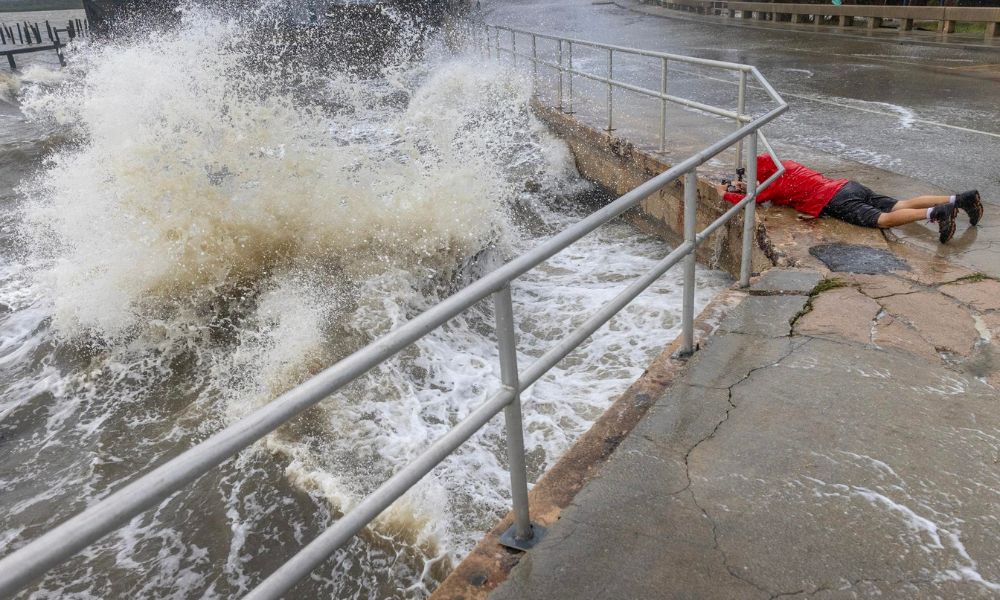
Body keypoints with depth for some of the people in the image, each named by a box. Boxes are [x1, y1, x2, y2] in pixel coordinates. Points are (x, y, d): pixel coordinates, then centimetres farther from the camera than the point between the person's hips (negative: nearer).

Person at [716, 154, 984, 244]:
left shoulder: (775, 184, 2)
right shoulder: (786, 165, 25)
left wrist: (726, 194, 16)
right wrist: (749, 187, 38)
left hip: (837, 202, -8)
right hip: (849, 185, 8)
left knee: (884, 220, -25)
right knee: (900, 205, 0)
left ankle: (935, 213, -45)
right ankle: (959, 199, -9)